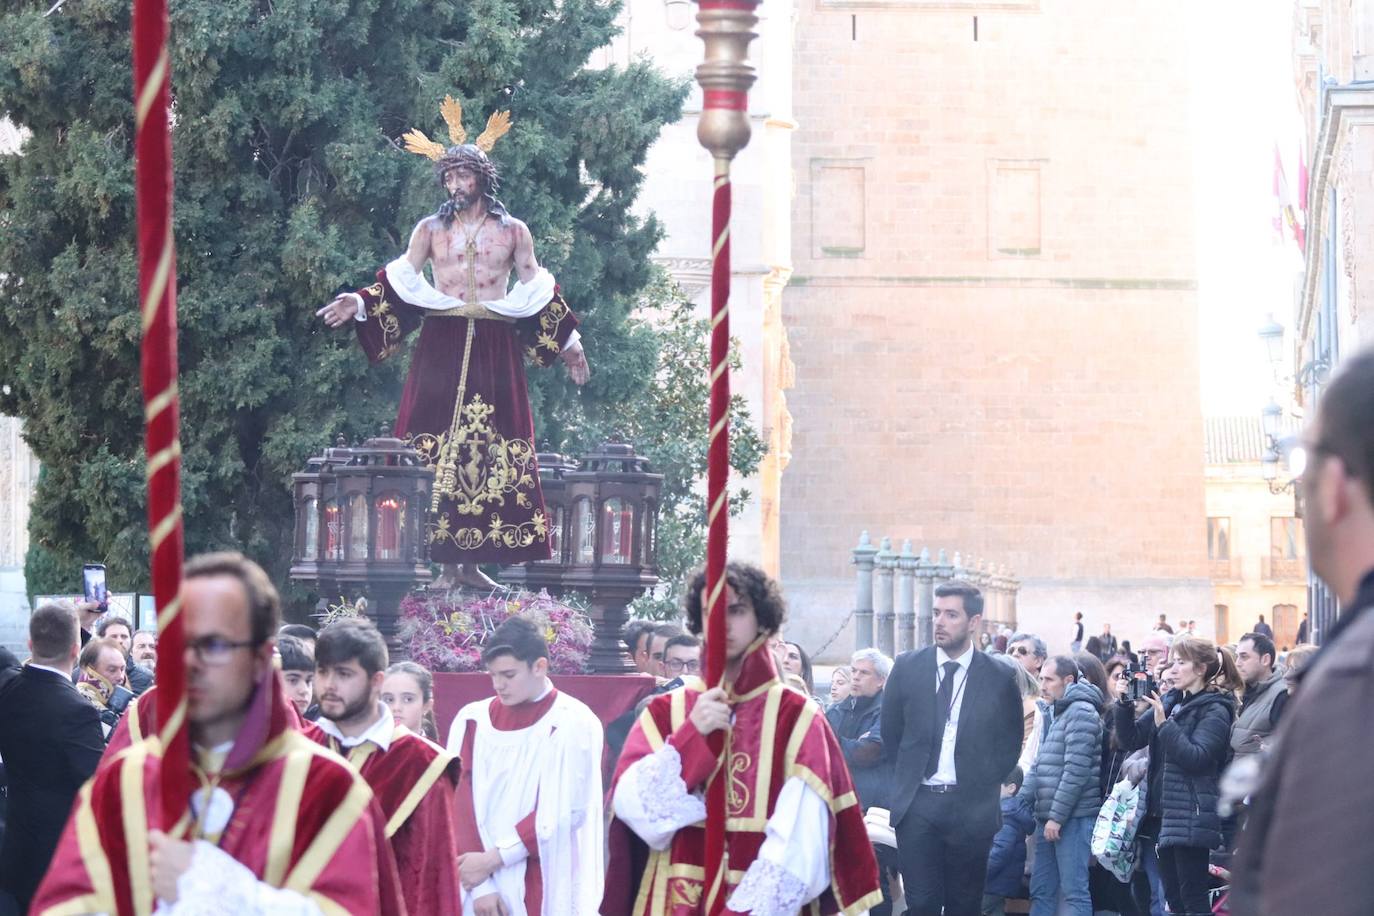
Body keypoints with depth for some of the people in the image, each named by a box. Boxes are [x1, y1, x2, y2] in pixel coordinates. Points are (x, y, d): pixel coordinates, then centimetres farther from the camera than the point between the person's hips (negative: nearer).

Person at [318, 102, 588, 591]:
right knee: (437, 445, -9)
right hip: (442, 345, 0)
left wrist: (568, 342, 13)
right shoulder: (431, 229, 11)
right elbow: (400, 282, 6)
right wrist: (359, 303, -9)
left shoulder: (513, 231, 11)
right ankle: (445, 563, -9)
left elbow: (537, 292, 14)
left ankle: (473, 560, -3)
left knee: (493, 449, -5)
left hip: (494, 348, 1)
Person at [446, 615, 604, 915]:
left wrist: (492, 859, -11)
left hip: (545, 890, -3)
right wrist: (479, 886, -9)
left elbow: (561, 813, -8)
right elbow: (460, 807, 1)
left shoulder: (574, 724, -2)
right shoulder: (472, 721, 7)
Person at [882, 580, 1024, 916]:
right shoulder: (907, 668, 2)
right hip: (917, 804, 1)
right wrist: (909, 779, 9)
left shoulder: (999, 678, -2)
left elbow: (1010, 743, 8)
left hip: (971, 808, -1)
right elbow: (891, 733, 13)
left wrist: (984, 784, 2)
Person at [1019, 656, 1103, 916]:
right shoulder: (1052, 713, 19)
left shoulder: (1081, 712, -10)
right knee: (1041, 892, 10)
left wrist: (1057, 817, -17)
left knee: (1074, 892, -9)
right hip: (1047, 817, 9)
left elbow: (1076, 771, -17)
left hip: (1073, 817, -9)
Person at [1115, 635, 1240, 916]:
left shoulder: (1215, 711, -8)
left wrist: (1164, 724, -23)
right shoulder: (1169, 702, 13)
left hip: (1191, 816, -8)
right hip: (1163, 812, 8)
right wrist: (1124, 705, -3)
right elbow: (1132, 739, 11)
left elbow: (1197, 757, -20)